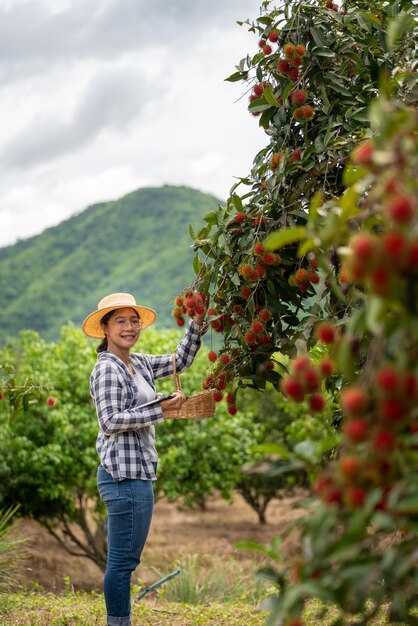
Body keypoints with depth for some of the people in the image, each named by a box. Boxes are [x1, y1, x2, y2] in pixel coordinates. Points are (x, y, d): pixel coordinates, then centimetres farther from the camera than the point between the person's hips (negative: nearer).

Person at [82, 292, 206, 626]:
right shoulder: (107, 369, -12)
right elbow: (111, 421, -18)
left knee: (123, 560, 15)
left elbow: (180, 361, 24)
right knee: (123, 560, -6)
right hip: (124, 476, -10)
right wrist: (161, 409, -18)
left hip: (135, 474, 10)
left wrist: (197, 323, 12)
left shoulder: (139, 364, 14)